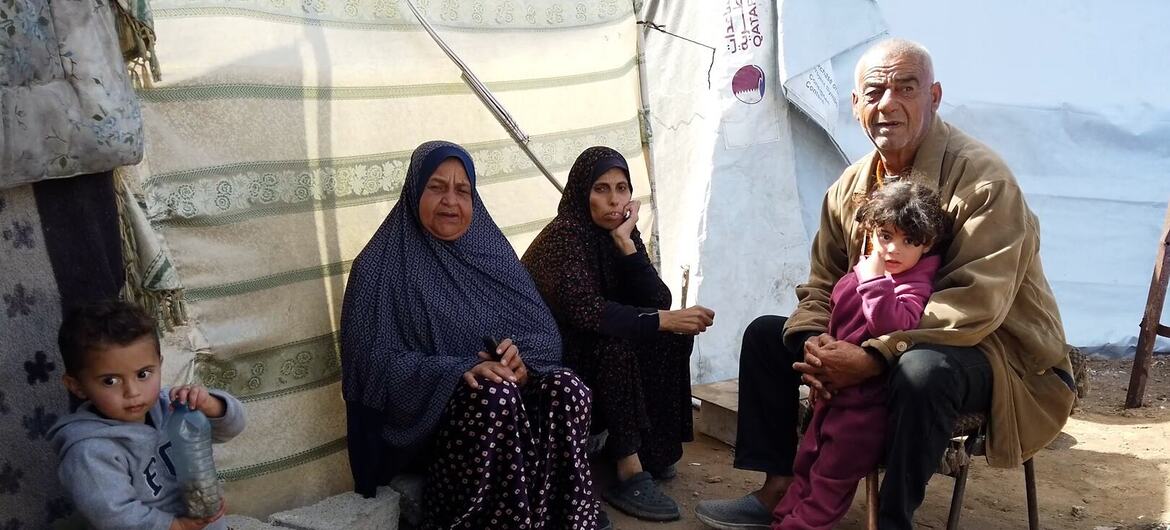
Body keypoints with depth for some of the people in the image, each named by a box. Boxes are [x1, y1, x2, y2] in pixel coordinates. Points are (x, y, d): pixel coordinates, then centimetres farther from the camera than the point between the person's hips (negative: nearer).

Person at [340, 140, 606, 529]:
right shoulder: (382, 266, -3)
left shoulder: (491, 251, 10)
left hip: (513, 387, 4)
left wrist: (520, 357, -18)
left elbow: (544, 331, 6)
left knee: (567, 389, -25)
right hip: (425, 413, -4)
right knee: (498, 395, -34)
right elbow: (375, 362, -12)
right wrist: (459, 372, -25)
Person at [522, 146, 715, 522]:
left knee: (674, 336, -10)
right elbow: (586, 311, -34)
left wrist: (626, 243, -20)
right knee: (616, 340, -32)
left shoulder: (619, 232, 0)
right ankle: (630, 473, -29)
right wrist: (664, 320, -34)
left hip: (602, 355, 7)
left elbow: (657, 301, -10)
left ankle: (653, 446, -2)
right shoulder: (564, 235, -21)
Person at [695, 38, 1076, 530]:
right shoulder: (850, 187, 2)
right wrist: (813, 345, -16)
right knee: (767, 334, 4)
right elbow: (822, 285, 6)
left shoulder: (981, 177, -20)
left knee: (923, 370, -41)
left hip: (991, 348, -7)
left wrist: (873, 356, -33)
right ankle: (777, 490, 6)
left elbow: (975, 304, -28)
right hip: (875, 344, 7)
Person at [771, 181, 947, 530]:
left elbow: (894, 325, -34)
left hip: (867, 399, -8)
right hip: (835, 388, 9)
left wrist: (876, 280, -31)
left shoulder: (914, 286, -14)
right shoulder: (857, 274, 8)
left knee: (832, 474, 1)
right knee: (807, 462, 18)